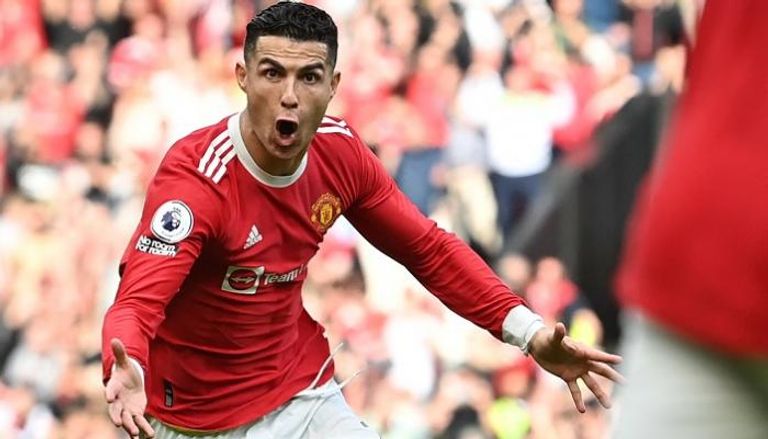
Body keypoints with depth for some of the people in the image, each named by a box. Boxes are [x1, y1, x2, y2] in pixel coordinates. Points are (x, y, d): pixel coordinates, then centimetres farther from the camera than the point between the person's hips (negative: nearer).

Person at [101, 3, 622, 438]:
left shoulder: (341, 153, -8)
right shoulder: (195, 176, -25)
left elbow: (429, 250, 3)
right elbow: (137, 303, -35)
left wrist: (528, 332, -9)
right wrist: (125, 374, -58)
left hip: (305, 395, 5)